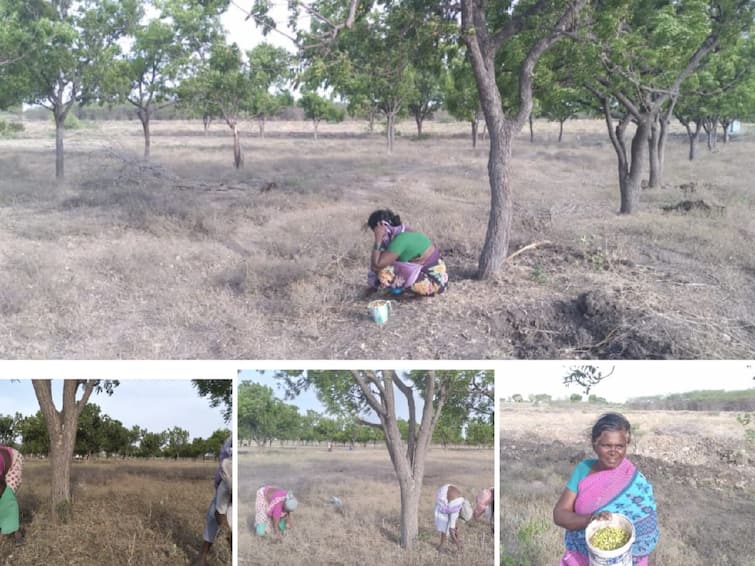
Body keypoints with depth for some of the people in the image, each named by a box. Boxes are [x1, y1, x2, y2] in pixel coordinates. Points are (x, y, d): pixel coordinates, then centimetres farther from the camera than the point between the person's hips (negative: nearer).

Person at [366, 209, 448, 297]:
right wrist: (375, 285, 16)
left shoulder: (400, 240, -23)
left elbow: (377, 265, -25)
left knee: (384, 271, -17)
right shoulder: (403, 231, 5)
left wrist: (378, 239, -21)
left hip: (433, 283, -9)